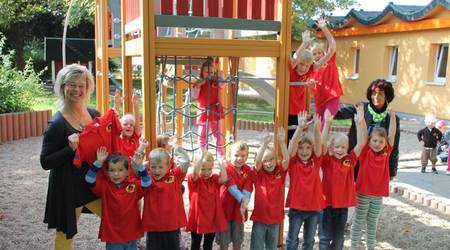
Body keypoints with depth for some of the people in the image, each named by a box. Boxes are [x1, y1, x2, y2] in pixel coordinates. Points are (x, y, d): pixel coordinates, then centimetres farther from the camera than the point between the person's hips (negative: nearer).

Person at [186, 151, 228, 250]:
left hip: (212, 219, 3)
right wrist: (202, 154, -42)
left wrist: (221, 163, -30)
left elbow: (224, 179, -20)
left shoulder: (214, 179, -1)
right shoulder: (194, 180, -11)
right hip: (198, 219, -2)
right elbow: (195, 172, -33)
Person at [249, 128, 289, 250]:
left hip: (275, 218, 2)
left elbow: (286, 159, -18)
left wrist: (281, 142, -32)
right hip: (259, 217, -2)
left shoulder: (280, 172, -3)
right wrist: (265, 143, -38)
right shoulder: (259, 174, -8)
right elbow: (257, 161, -26)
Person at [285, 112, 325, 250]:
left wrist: (317, 128, -36)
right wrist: (300, 127, -40)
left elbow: (318, 144, -18)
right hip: (296, 207, -2)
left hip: (314, 207, 2)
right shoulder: (293, 163, -8)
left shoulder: (315, 162, -3)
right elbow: (291, 146, -25)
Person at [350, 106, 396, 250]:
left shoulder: (386, 153, 1)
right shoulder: (365, 152, -7)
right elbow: (363, 132, -16)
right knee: (359, 222, 7)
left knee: (372, 224, 17)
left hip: (378, 194, 4)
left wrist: (392, 116, -12)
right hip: (363, 193, -4)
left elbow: (392, 133, -3)